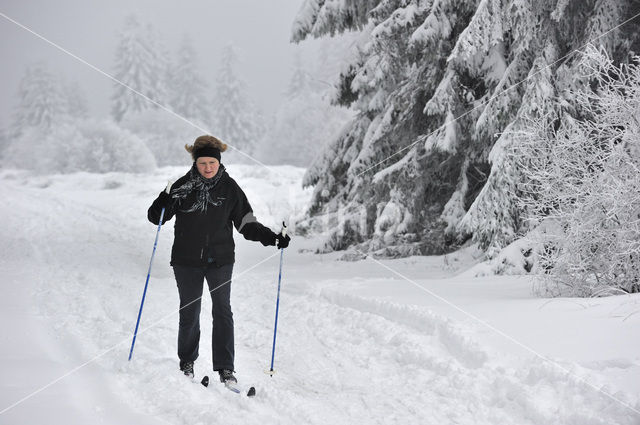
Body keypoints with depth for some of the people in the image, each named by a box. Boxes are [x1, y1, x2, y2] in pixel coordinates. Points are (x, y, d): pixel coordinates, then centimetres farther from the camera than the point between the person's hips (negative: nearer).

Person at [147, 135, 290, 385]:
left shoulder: (230, 188, 0)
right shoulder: (183, 186, -2)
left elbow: (246, 223, 5)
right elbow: (156, 218, 0)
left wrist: (272, 238, -7)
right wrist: (163, 203, -21)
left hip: (220, 260, 0)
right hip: (187, 260, 0)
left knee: (222, 311, -4)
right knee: (189, 313, 7)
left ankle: (225, 368, -1)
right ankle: (186, 364, 24)